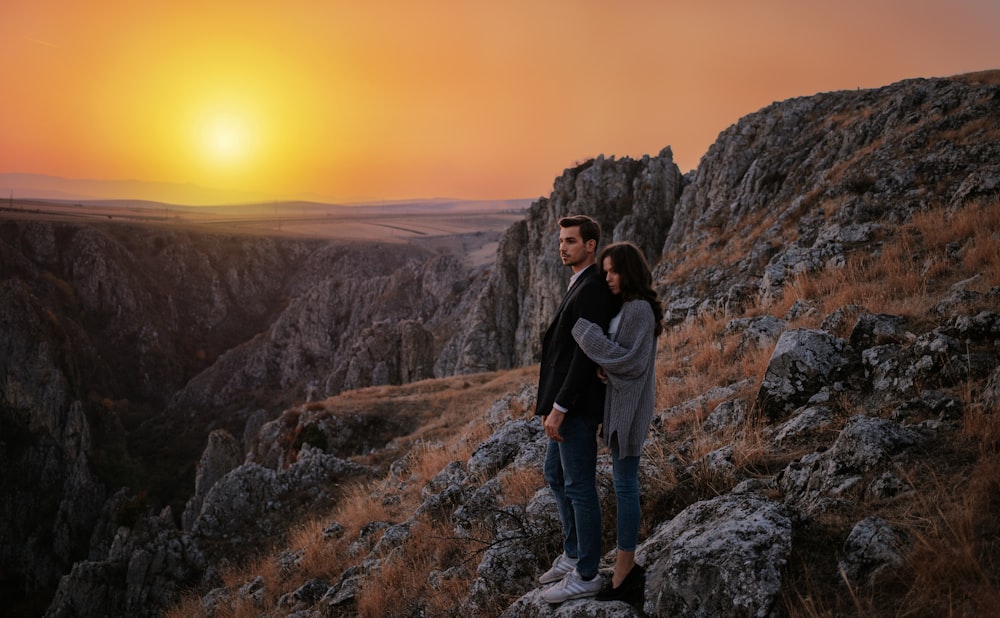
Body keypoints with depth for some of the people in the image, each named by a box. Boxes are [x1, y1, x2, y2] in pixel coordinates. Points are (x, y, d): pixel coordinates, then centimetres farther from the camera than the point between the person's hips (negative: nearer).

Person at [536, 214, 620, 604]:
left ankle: (586, 575, 13)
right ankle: (574, 553, 33)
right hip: (567, 401, 11)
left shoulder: (594, 289, -20)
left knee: (579, 487, 0)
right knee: (555, 475, 20)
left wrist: (558, 408, -22)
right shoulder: (582, 285, 14)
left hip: (577, 404, -11)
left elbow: (586, 354, -24)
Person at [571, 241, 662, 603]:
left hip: (629, 404, -10)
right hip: (621, 401, 10)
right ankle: (627, 568, 21)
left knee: (625, 484, -4)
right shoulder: (629, 307, 13)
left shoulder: (638, 310, -19)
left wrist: (584, 330, -21)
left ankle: (624, 575, 4)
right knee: (624, 482, 13)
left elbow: (628, 361, -23)